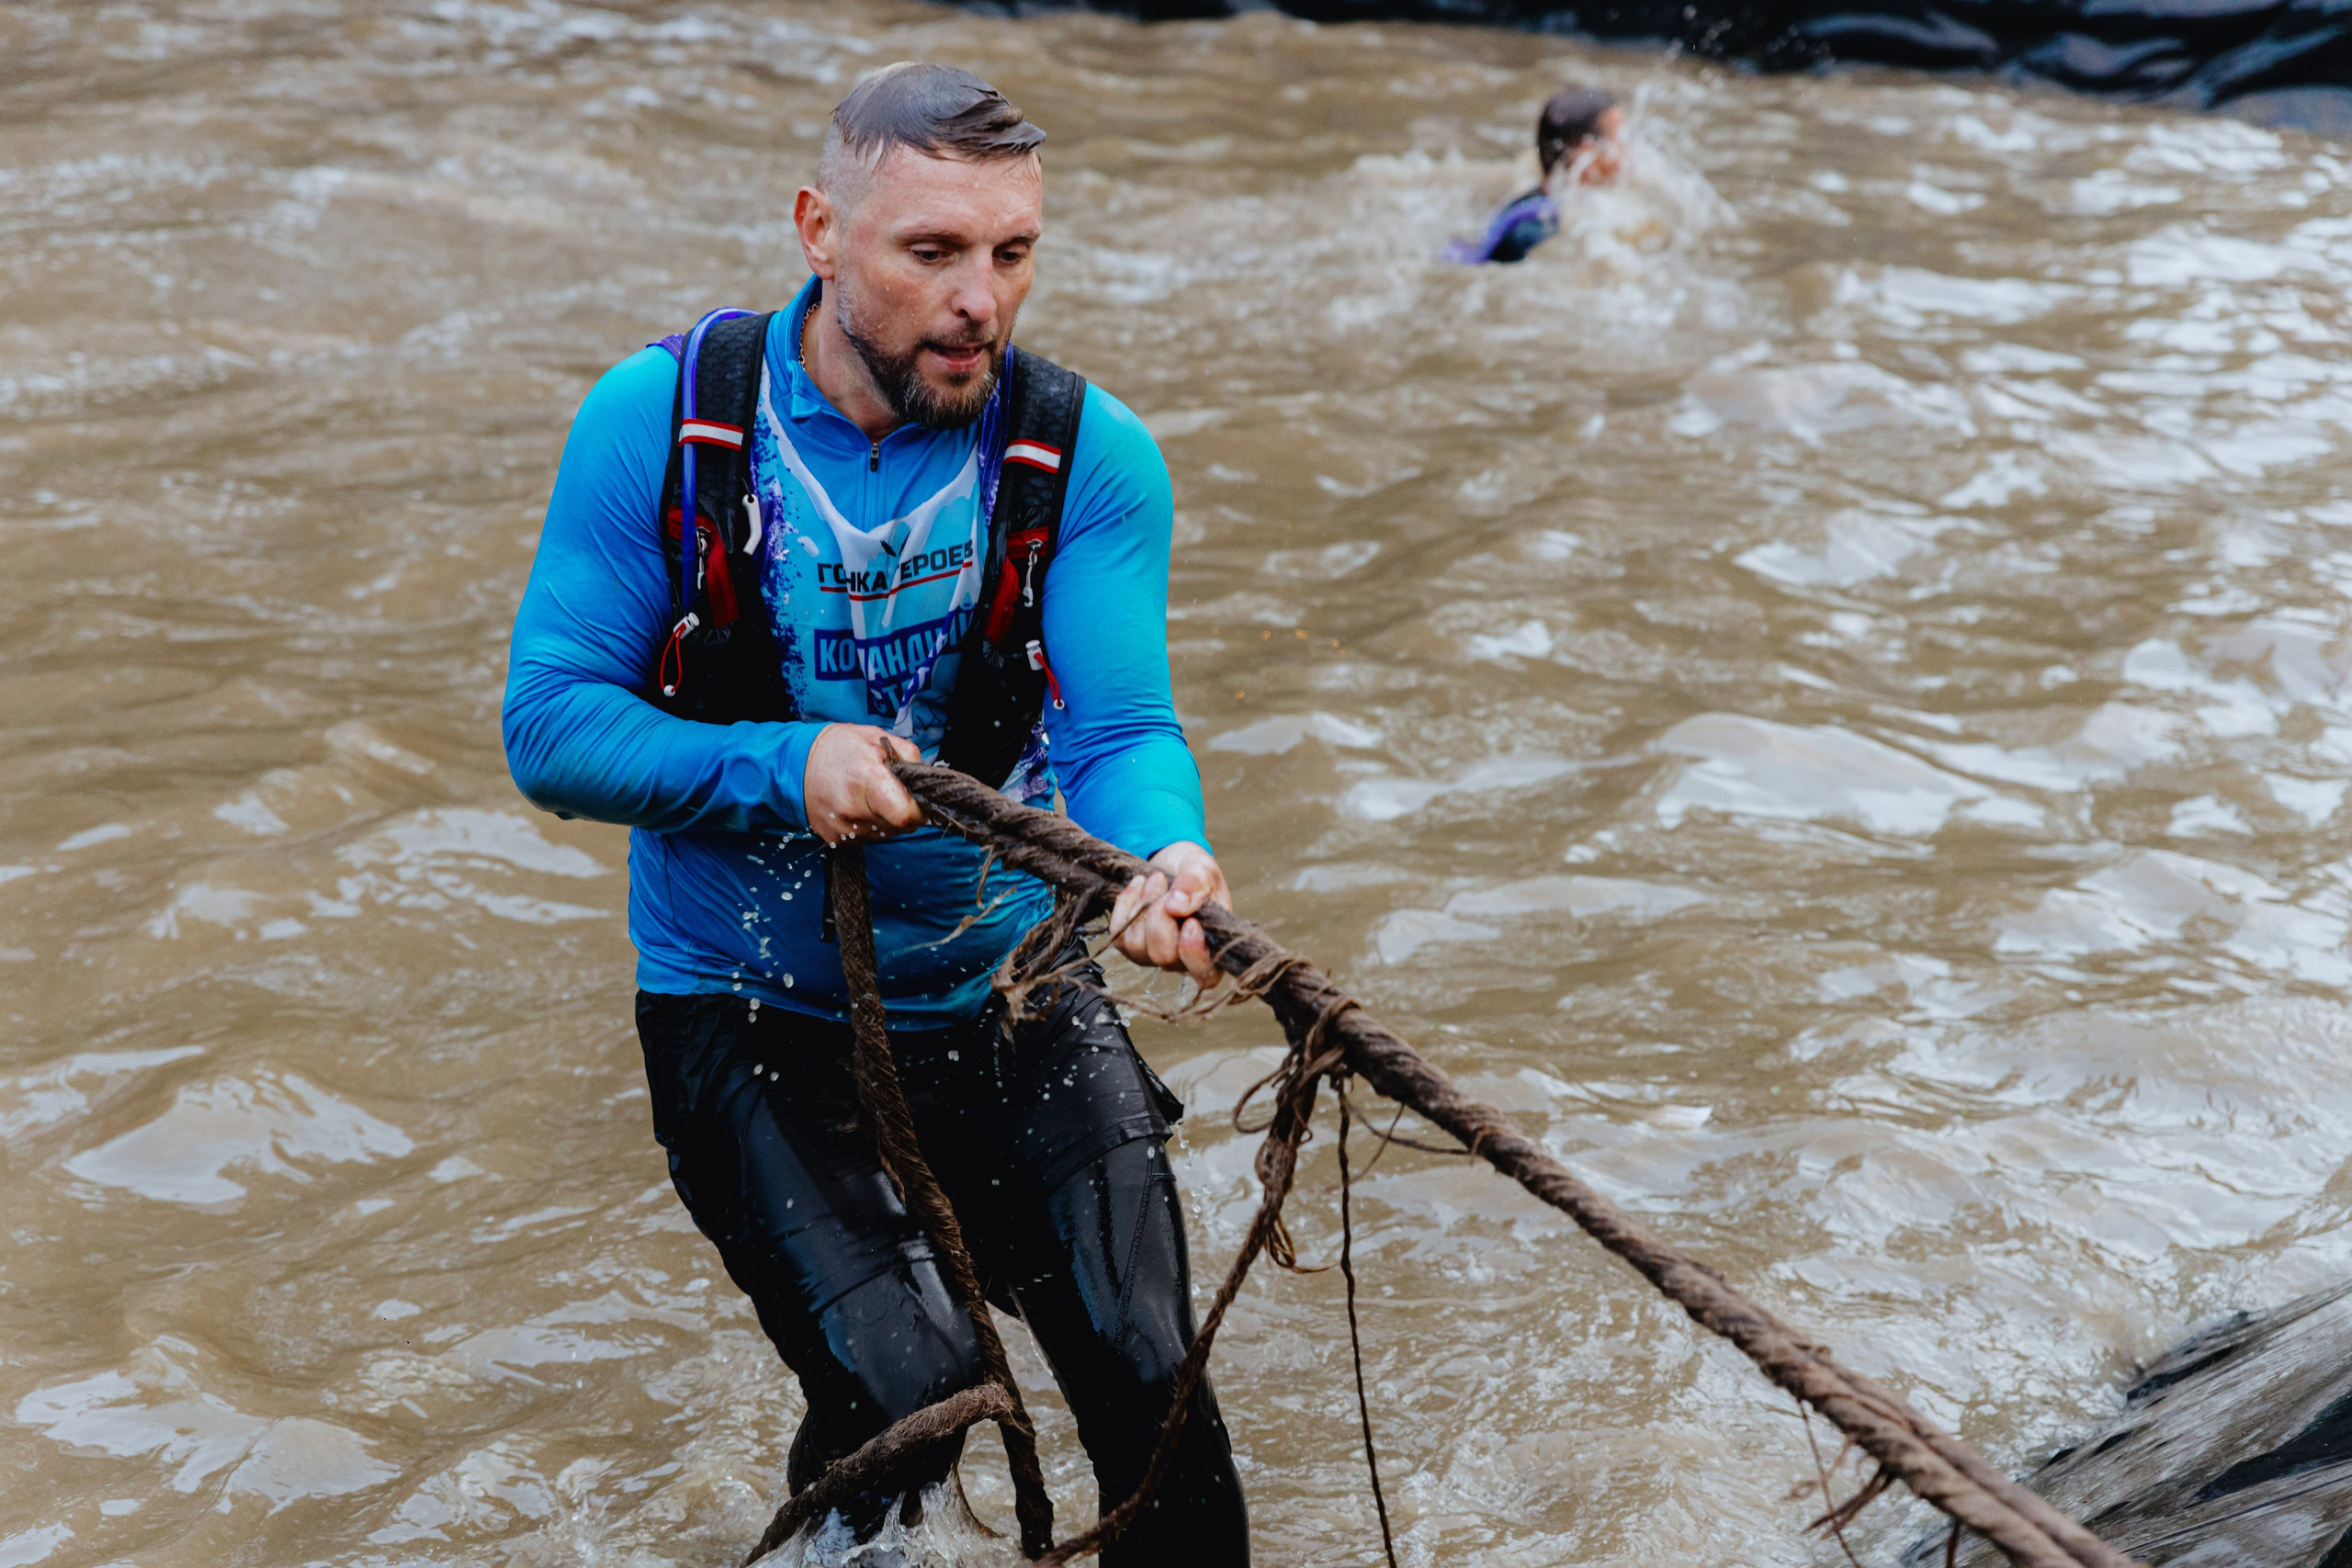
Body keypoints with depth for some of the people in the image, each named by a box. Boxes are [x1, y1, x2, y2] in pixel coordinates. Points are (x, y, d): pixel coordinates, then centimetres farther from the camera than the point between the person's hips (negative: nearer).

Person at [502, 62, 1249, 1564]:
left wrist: (1164, 851, -43)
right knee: (907, 1391, -16)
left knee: (1153, 1384, -5)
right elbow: (551, 723, -11)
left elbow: (1123, 723, -20)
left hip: (1011, 992, 2)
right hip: (748, 1014, -2)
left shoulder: (1090, 454, -10)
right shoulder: (660, 421, -12)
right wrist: (784, 765, -27)